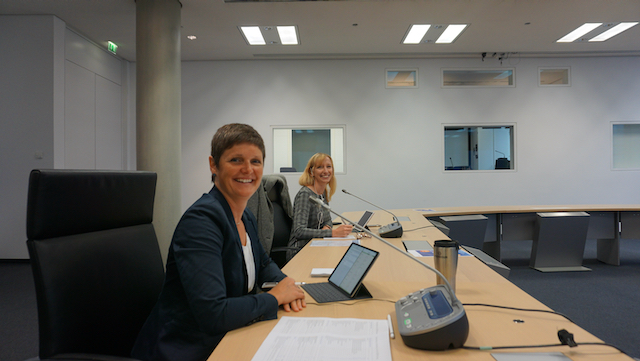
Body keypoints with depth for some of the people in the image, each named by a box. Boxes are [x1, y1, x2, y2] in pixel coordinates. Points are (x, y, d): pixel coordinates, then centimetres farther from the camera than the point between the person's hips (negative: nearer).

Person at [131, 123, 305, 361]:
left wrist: (285, 282, 1)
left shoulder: (246, 218, 4)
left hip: (225, 342, 8)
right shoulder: (200, 220, -22)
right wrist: (274, 297, -15)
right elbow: (213, 314, -29)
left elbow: (263, 264, 22)